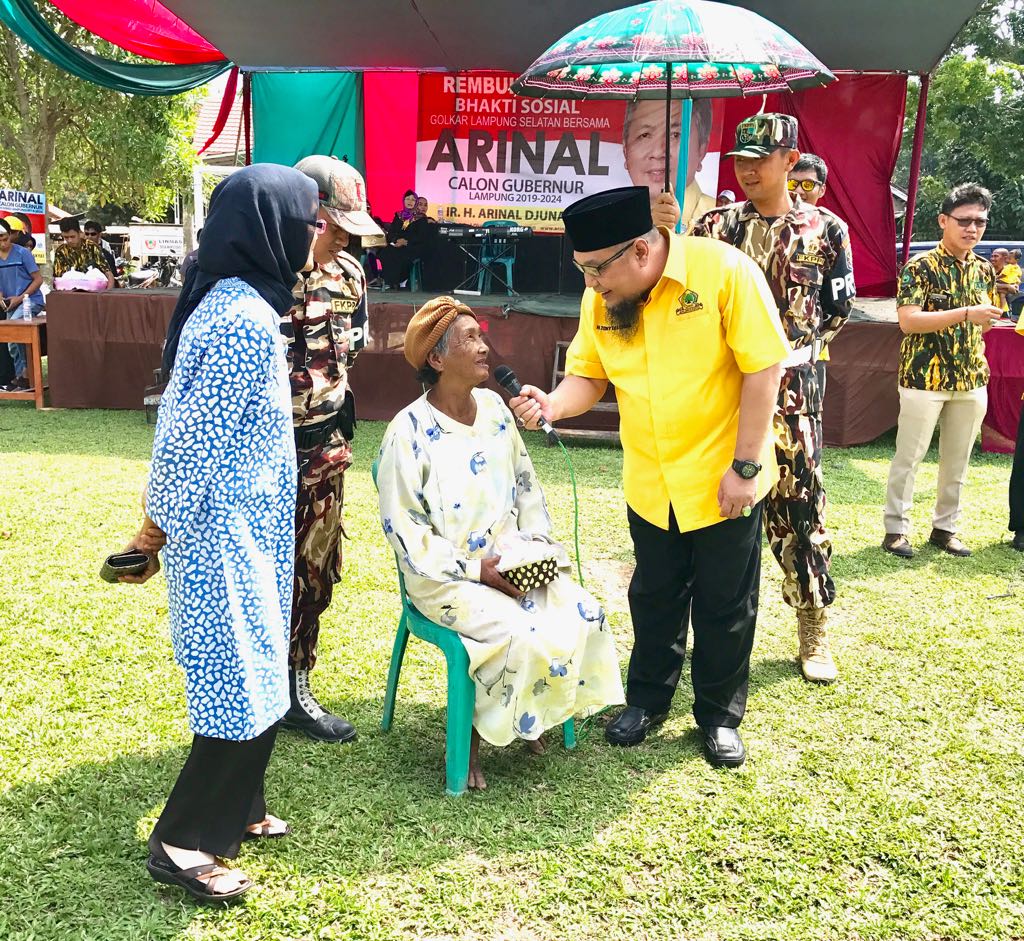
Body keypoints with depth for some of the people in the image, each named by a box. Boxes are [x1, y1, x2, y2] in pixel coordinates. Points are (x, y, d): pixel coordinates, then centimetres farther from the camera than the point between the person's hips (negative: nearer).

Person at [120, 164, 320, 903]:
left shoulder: (228, 301, 9)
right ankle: (183, 843, 17)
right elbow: (195, 440, -21)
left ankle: (233, 810, 35)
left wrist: (158, 526, 16)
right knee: (244, 686, 2)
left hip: (239, 529, 10)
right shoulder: (247, 319, -23)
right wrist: (155, 532, -10)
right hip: (229, 533, -10)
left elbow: (188, 428, 12)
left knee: (253, 677, 19)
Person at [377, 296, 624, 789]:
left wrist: (537, 542, -2)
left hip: (514, 558, 6)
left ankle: (534, 716, 10)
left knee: (586, 616, -12)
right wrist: (476, 570, -18)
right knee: (524, 636, -26)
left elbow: (527, 485, 14)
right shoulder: (410, 430, -15)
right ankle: (471, 737, -2)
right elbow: (404, 529, -15)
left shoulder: (494, 407, 5)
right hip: (447, 575, -6)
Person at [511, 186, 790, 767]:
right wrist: (553, 405, -19)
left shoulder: (723, 270, -20)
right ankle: (648, 699, 38)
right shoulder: (600, 299, -5)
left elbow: (763, 368, -18)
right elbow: (589, 376, 3)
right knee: (654, 599, 18)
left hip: (723, 482, -4)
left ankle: (720, 715, 31)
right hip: (651, 485, 4)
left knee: (725, 605, 11)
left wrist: (744, 466, -18)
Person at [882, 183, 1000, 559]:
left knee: (958, 460, 12)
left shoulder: (985, 270, 9)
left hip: (972, 380, 6)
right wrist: (965, 313, -26)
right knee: (908, 458, 1)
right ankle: (896, 529, 11)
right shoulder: (921, 267, -10)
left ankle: (944, 527, 24)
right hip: (925, 379, -6)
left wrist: (980, 370, 8)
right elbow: (908, 321, -21)